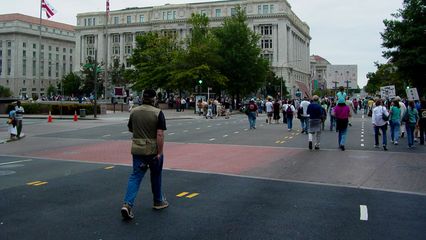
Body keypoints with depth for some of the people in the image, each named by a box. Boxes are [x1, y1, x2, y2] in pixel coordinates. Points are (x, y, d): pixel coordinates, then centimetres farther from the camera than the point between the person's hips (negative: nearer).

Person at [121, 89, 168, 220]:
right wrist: (159, 153, -15)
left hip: (137, 149, 3)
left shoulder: (134, 111, 2)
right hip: (153, 150, -3)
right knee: (156, 176, 15)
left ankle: (127, 203, -10)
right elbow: (160, 135, -18)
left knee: (135, 176, 5)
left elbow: (130, 129, 15)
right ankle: (158, 202, 30)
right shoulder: (158, 113, -12)